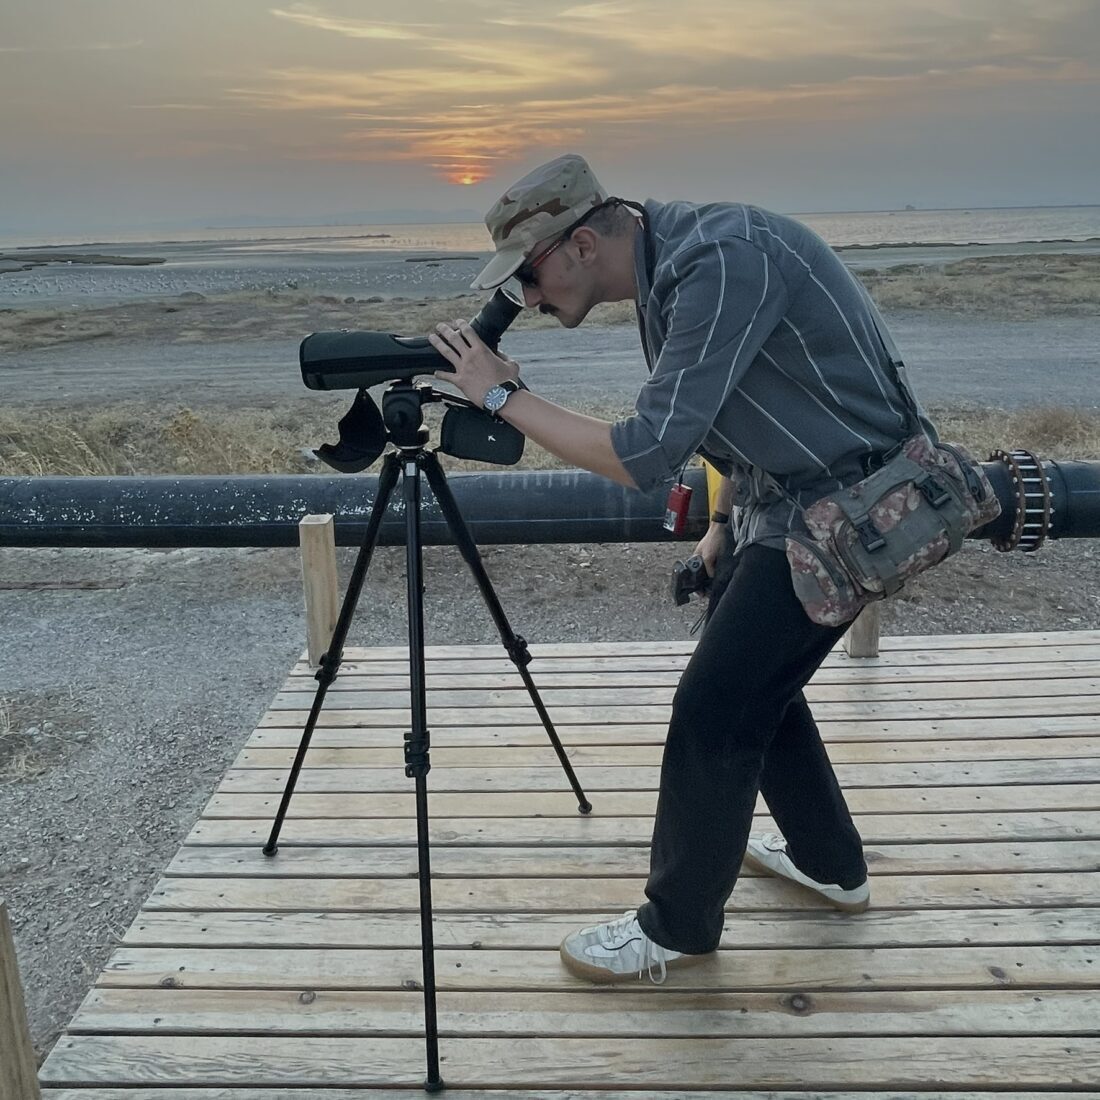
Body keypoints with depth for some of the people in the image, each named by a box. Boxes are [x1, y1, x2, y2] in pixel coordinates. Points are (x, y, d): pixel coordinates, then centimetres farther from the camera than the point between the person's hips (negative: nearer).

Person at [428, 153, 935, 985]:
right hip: (792, 494, 10)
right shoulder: (670, 266, 3)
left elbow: (647, 457, -30)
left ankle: (678, 929, 14)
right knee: (756, 679, 20)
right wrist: (725, 519, 16)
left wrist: (504, 395, -21)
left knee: (716, 708, -6)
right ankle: (830, 862, 39)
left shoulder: (722, 263, -27)